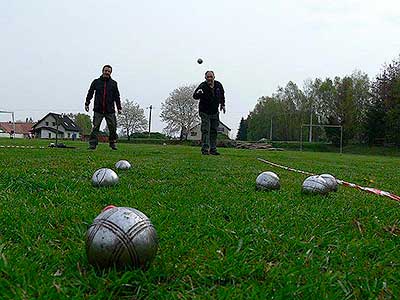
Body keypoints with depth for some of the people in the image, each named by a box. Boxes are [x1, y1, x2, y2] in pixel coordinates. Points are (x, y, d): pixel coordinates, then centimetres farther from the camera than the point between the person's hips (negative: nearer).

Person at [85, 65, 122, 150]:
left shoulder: (113, 83, 10)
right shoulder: (96, 82, 9)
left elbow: (117, 96, 12)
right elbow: (90, 93, 11)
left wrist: (119, 107, 6)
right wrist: (87, 103, 4)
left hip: (110, 110, 1)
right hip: (98, 110, -1)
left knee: (113, 127, 1)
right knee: (95, 127, -5)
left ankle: (113, 143, 17)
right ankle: (92, 144, -3)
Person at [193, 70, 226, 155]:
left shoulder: (218, 85, -3)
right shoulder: (202, 86, -20)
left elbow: (222, 95, 17)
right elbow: (195, 96, -29)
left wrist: (222, 104, 15)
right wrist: (198, 94, -50)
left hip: (215, 112, 5)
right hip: (205, 112, -5)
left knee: (214, 131, 9)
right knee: (205, 131, -12)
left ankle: (213, 149, 17)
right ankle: (205, 149, -11)